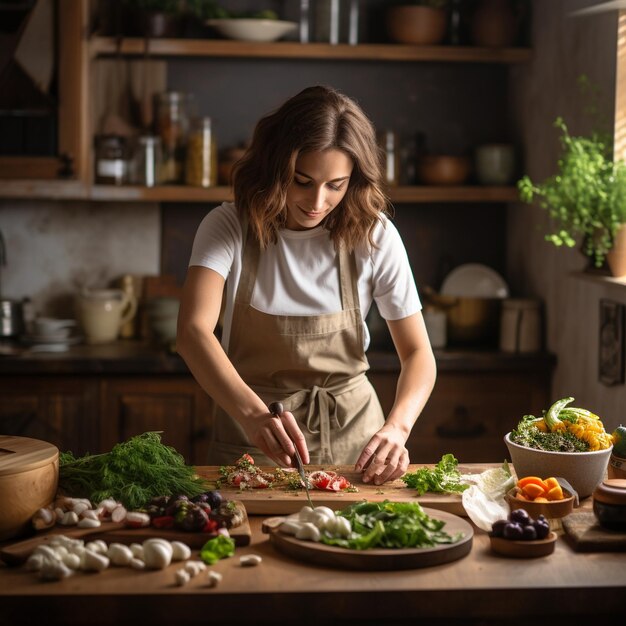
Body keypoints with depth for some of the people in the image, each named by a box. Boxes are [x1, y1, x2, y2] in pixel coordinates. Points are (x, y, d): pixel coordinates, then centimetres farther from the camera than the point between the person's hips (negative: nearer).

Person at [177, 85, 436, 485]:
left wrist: (397, 428, -24)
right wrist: (254, 415, -41)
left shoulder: (374, 236, -6)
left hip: (350, 432, 1)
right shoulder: (229, 227, -10)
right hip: (251, 438, -1)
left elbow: (418, 353, -3)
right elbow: (193, 332, -24)